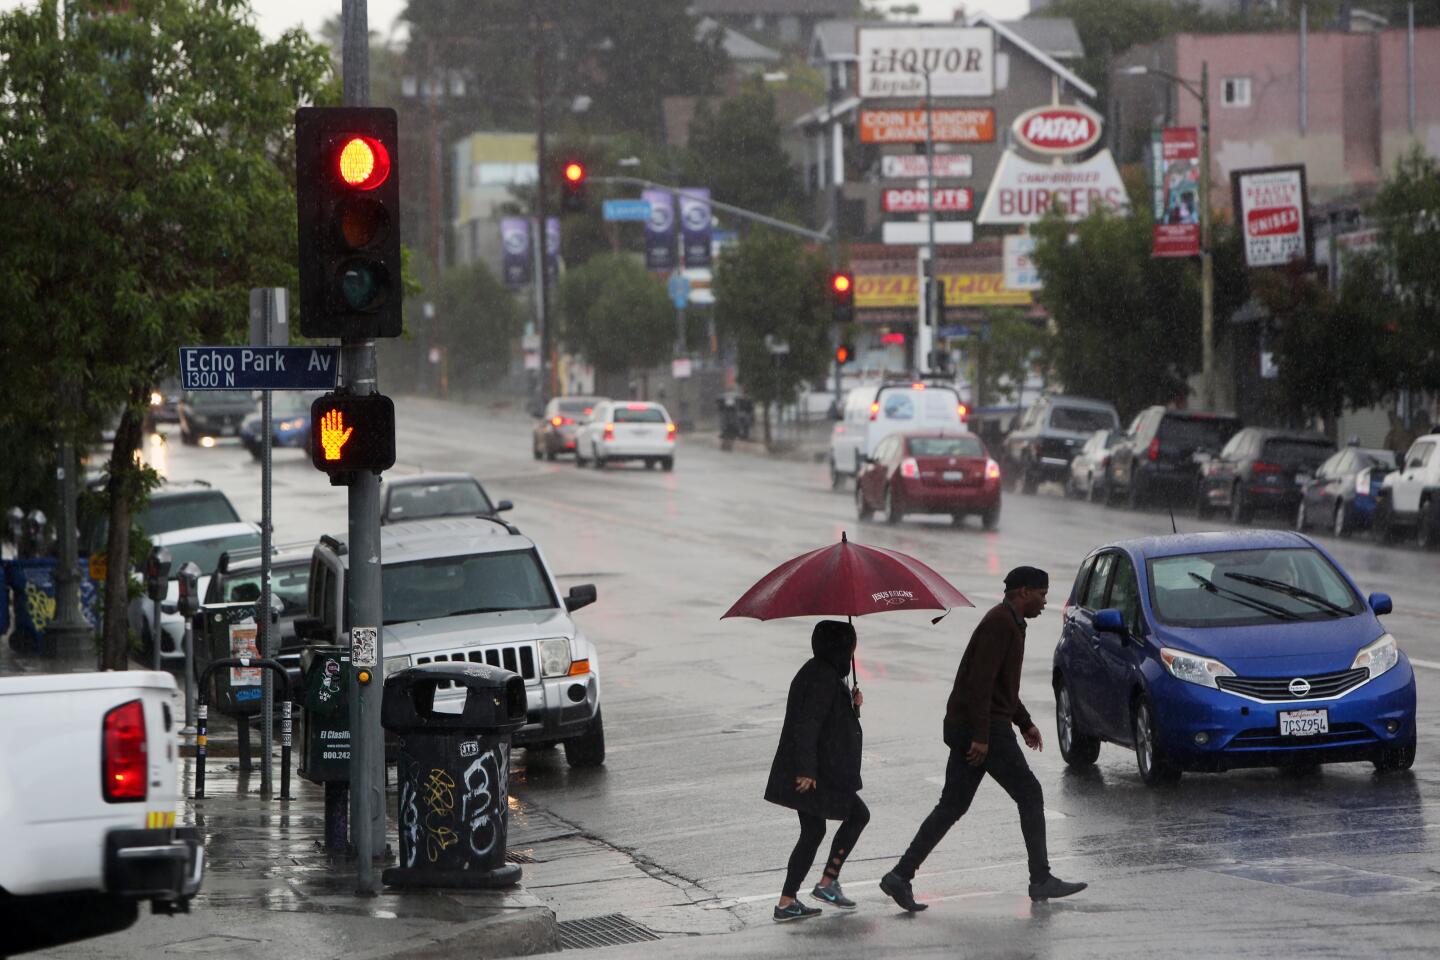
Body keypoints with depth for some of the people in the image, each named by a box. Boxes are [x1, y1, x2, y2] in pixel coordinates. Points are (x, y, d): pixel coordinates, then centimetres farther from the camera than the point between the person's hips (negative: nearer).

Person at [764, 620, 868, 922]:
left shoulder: (815, 672, 14)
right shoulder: (823, 677, -18)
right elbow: (808, 724, -24)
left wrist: (852, 705, 7)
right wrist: (806, 769, -25)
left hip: (805, 772, 10)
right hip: (816, 773, -10)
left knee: (812, 832, 13)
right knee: (857, 815, 3)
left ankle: (787, 902, 11)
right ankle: (828, 882, 4)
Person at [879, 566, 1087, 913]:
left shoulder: (1009, 624, 19)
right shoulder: (1000, 624, -15)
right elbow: (980, 680, -23)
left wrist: (1025, 723, 28)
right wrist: (981, 736, -25)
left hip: (964, 728, 10)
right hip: (984, 728, -10)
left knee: (952, 806, 7)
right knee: (1029, 795, 0)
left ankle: (900, 876, 1)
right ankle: (1041, 880, 4)